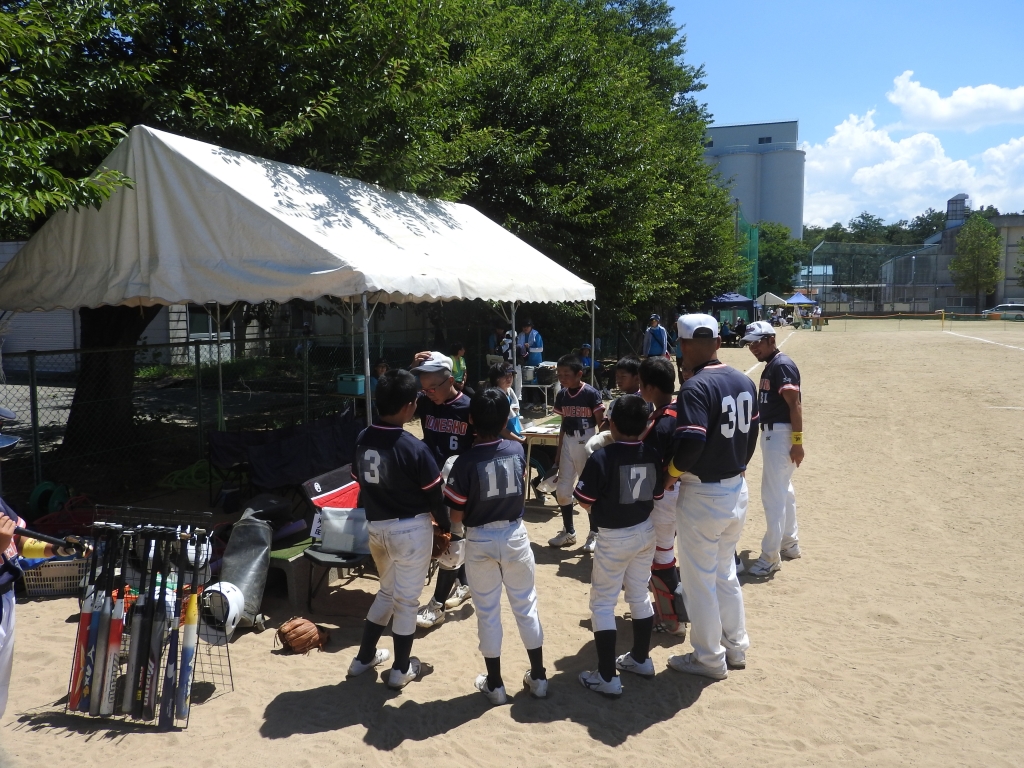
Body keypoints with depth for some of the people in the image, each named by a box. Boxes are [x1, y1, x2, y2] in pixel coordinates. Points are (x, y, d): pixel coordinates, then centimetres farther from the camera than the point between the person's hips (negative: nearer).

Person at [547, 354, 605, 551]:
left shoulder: (591, 394, -14)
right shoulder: (561, 395, 3)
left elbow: (601, 424, -10)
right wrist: (558, 450, 12)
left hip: (588, 444, -5)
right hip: (568, 444, 6)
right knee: (562, 490, 7)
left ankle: (594, 534, 20)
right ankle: (569, 532, 24)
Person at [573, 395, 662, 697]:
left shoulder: (601, 457, -22)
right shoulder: (653, 455, -5)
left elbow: (585, 501, -15)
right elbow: (657, 495, 7)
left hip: (613, 538, -6)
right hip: (645, 531, 6)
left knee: (602, 604, 5)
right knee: (640, 596, 21)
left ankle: (607, 676, 7)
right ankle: (641, 658, 35)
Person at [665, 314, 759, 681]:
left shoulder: (696, 386, -21)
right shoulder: (744, 381, 4)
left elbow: (692, 443, -30)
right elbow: (751, 433, 11)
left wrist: (671, 472, -12)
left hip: (702, 496, -8)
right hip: (737, 490, 8)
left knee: (699, 580, 8)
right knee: (725, 573, 23)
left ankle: (709, 659, 21)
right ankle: (736, 649, 34)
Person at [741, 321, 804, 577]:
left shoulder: (782, 365, -16)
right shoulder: (770, 366, 14)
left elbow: (795, 405, -21)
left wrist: (797, 441, -23)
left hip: (781, 434, -11)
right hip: (771, 433, 11)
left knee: (773, 495, -6)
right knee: (783, 490, 19)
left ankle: (770, 557, 1)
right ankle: (790, 544, 33)